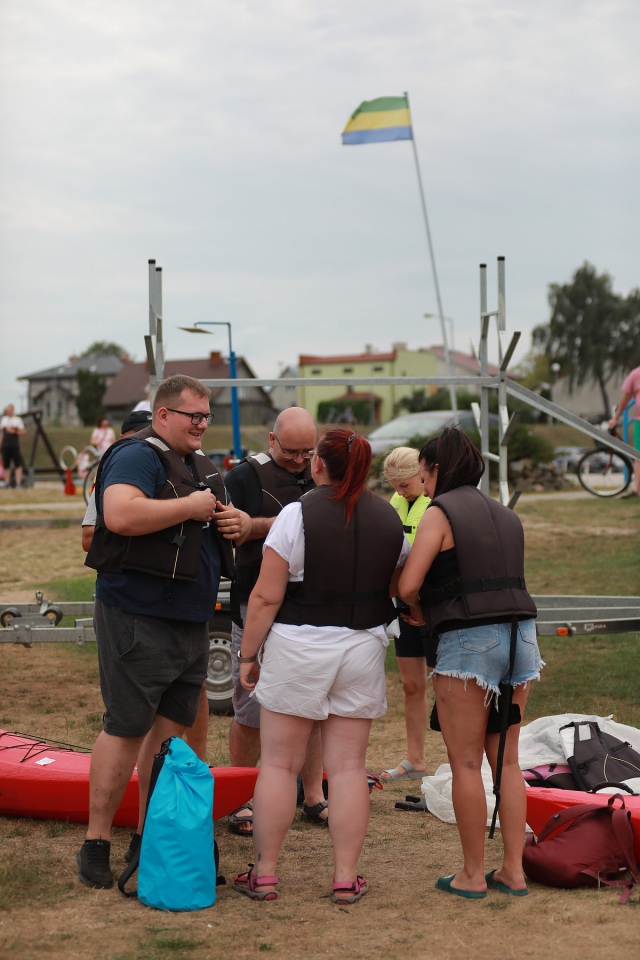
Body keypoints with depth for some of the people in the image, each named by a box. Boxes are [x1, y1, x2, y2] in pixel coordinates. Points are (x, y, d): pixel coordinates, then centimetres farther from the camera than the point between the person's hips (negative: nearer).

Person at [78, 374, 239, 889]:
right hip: (137, 618, -9)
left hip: (190, 621, 9)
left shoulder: (201, 464, 17)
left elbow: (211, 527, 31)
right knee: (126, 729, -5)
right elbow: (120, 515, -30)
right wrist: (189, 507, -20)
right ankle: (96, 843, 3)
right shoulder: (137, 456, -12)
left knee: (170, 728, 11)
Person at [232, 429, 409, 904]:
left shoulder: (298, 515, -10)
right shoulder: (390, 518, 4)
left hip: (298, 648, -4)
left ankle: (264, 873, 10)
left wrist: (248, 654, -3)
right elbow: (397, 589, 11)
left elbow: (266, 596, -11)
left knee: (279, 763, 5)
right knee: (348, 766, 8)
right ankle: (346, 877, 9)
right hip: (364, 649, 4)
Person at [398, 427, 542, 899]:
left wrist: (422, 613, 8)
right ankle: (513, 870, 15)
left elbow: (408, 585, -13)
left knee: (466, 763, 3)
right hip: (520, 636, 7)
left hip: (467, 643, -7)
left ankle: (473, 875, 8)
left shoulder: (441, 513, -5)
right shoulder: (507, 516, 16)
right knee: (507, 760, 12)